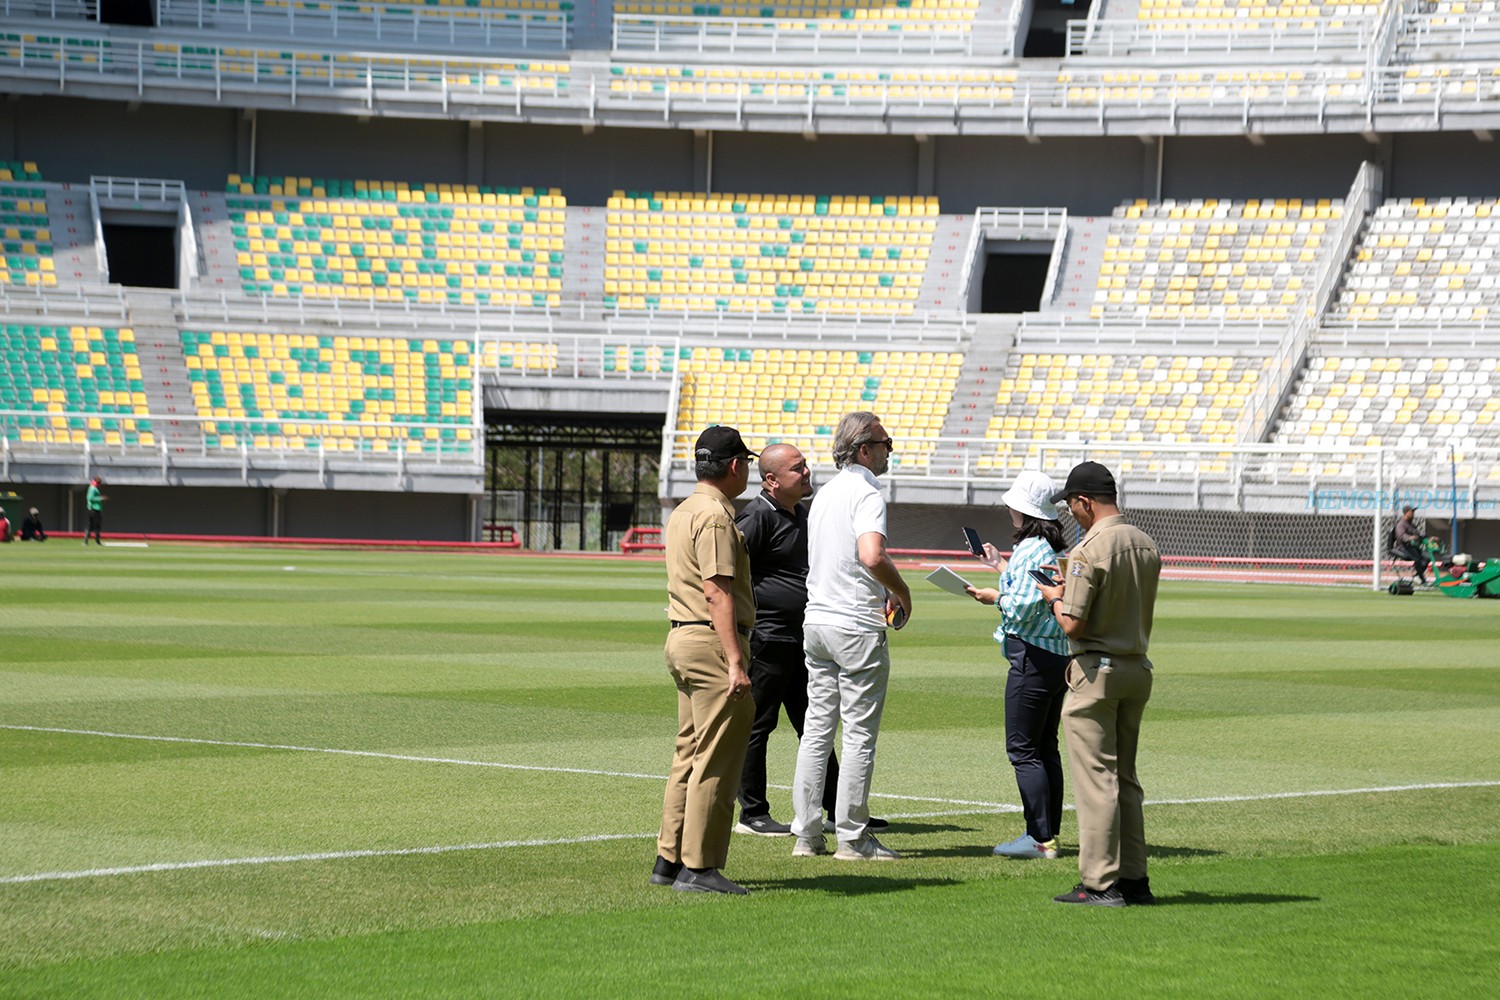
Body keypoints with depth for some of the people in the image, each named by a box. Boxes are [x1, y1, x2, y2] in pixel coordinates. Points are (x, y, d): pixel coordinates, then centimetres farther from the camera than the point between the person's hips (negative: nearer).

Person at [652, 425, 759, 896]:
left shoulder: (682, 513, 17)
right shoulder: (716, 516, -14)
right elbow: (717, 592, -21)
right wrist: (735, 661, -25)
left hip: (681, 640, 10)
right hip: (712, 644, -10)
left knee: (690, 754, 14)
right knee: (717, 761, -7)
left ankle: (669, 860, 17)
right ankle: (698, 868, -6)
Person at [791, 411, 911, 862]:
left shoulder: (824, 494, 16)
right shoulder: (865, 494, -13)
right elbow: (872, 555, -29)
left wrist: (881, 593, 23)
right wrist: (902, 593, -13)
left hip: (816, 621, 8)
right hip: (857, 627, -8)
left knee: (816, 729, 10)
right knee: (859, 735, -2)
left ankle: (807, 834, 10)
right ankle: (852, 837, -1)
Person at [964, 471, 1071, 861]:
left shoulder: (1030, 550, -16)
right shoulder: (1055, 548, 13)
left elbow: (1023, 605, -22)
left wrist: (996, 597, -5)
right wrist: (1001, 569, 25)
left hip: (1033, 657, -10)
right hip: (1060, 657, 10)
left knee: (1023, 749, -6)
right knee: (1045, 748, 15)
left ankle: (1040, 837, -7)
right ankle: (1048, 832, 18)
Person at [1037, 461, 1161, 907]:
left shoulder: (1089, 549, -17)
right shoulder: (1147, 545, 7)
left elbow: (1072, 623, -19)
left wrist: (1055, 598, 1)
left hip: (1096, 672, -8)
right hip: (1138, 669, 8)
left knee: (1095, 778, -3)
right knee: (1125, 778, 15)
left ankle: (1100, 884, -3)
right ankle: (1134, 878, 16)